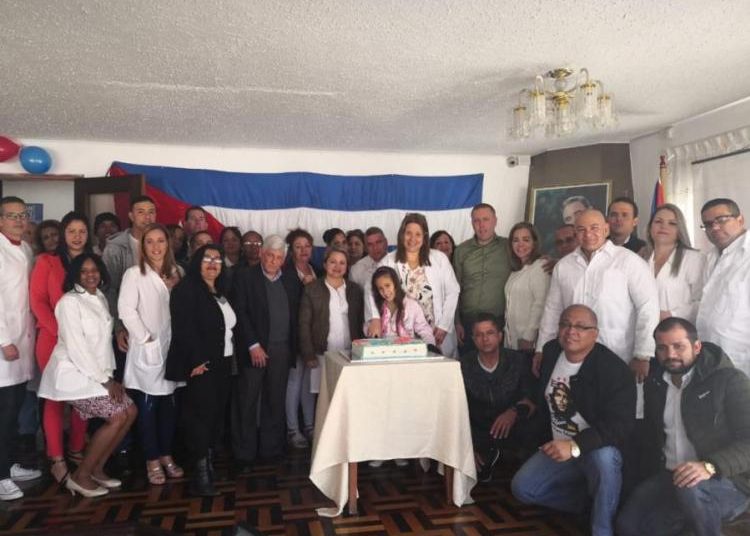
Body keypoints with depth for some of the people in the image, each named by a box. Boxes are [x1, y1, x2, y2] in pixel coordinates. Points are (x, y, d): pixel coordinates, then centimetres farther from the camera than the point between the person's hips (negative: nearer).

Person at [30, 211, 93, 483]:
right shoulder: (47, 262, 2)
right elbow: (37, 300, -5)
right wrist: (59, 330, -14)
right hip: (53, 339, -3)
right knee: (55, 397, 1)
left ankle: (77, 451, 18)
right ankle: (56, 459, 7)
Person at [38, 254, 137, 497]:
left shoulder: (101, 299, 11)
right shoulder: (69, 302, -13)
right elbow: (76, 348, -19)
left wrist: (110, 376, 2)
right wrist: (104, 380, -17)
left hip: (98, 372, 8)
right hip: (73, 372, -8)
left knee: (130, 411, 0)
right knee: (117, 417, -15)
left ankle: (97, 468, 13)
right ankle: (80, 476, 0)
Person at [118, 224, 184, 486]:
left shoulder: (174, 273, 11)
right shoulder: (134, 274, -5)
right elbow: (126, 309, -13)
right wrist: (145, 338, -13)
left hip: (171, 348, 5)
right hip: (146, 351, -5)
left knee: (169, 406, 9)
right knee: (147, 407, 2)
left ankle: (166, 456, 22)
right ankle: (152, 461, 12)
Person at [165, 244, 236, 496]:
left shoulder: (221, 292, 16)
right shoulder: (186, 289, -8)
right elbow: (184, 328, -17)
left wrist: (229, 357, 11)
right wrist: (196, 361, -21)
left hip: (222, 363, 8)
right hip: (200, 364, -7)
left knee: (217, 413, 10)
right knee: (202, 414, -7)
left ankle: (209, 463, 22)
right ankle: (201, 474, -2)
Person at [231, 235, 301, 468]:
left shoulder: (291, 279, 10)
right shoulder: (245, 276, 0)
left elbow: (296, 313, 9)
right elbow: (240, 313, -6)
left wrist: (293, 347, 0)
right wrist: (253, 345, -12)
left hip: (282, 349, 3)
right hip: (254, 348, -3)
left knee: (276, 402, 9)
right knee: (247, 403, 2)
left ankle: (271, 448, 21)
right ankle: (245, 454, 13)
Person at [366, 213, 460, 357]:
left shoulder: (439, 258, 2)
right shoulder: (389, 261, 1)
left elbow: (452, 292, 3)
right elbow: (372, 290, -9)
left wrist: (444, 325, -4)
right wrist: (375, 318, -25)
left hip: (435, 334, 0)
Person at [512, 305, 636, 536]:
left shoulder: (613, 369, -22)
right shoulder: (551, 352, -1)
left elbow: (620, 425, -28)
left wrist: (576, 446, -38)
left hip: (598, 449, -6)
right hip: (558, 447, 6)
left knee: (604, 457, -39)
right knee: (522, 488, -8)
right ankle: (589, 499, 8)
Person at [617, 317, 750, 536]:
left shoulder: (730, 380, -11)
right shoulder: (655, 381, 8)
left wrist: (710, 467, -36)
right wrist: (657, 472, 11)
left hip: (727, 481, -5)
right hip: (670, 476, 6)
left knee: (689, 489, -37)